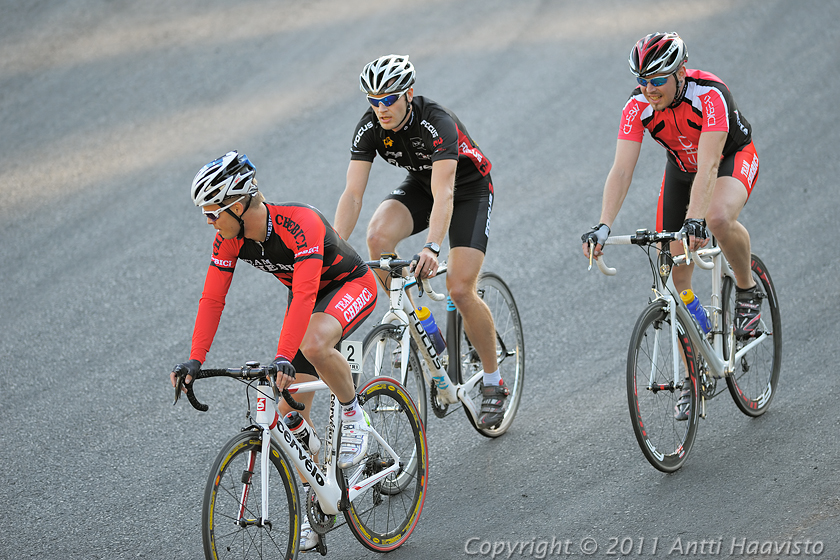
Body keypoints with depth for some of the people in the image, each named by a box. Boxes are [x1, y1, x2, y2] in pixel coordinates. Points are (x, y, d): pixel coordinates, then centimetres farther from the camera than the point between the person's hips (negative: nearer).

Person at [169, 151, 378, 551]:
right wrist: (195, 360, -23)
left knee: (314, 345, -39)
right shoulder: (230, 240, -15)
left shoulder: (300, 224, -36)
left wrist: (283, 357, -54)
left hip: (351, 285, -7)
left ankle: (353, 416, -11)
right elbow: (212, 299, -12)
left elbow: (305, 296, -45)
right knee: (292, 411, -2)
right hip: (304, 296, 7)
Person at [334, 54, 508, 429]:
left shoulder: (437, 124, -36)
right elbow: (352, 193, -25)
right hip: (419, 184, 5)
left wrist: (432, 249, -60)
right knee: (378, 236, -28)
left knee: (460, 290, -17)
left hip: (469, 189, -5)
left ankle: (494, 383, 3)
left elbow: (443, 194, -46)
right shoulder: (370, 127, -20)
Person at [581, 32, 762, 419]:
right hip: (681, 167, 4)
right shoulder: (638, 107, -23)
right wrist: (604, 226, -43)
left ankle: (747, 290, -8)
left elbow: (707, 166, -44)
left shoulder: (709, 95, -35)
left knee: (719, 218, -38)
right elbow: (621, 170, -29)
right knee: (676, 271, -4)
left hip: (732, 159, -4)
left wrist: (695, 219, -57)